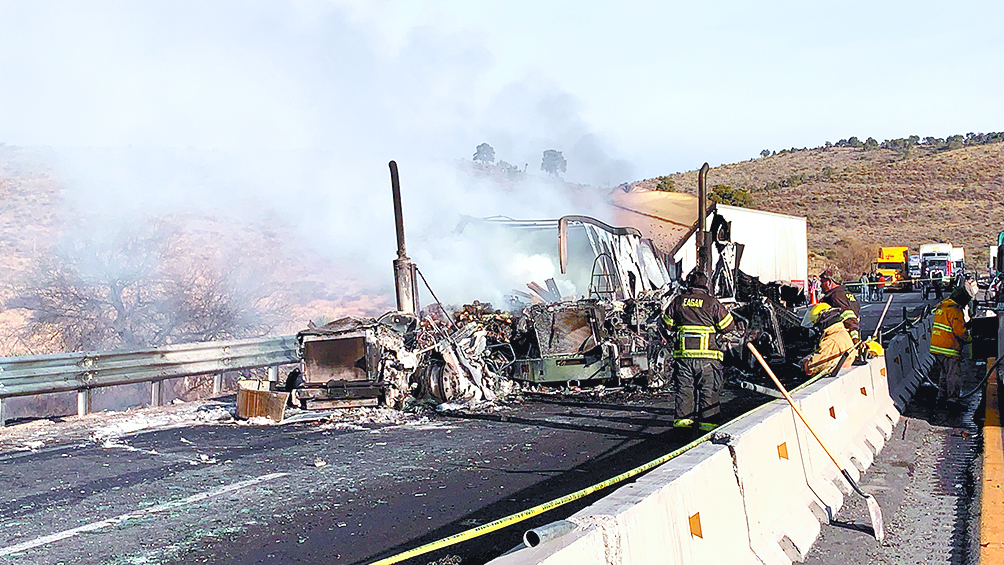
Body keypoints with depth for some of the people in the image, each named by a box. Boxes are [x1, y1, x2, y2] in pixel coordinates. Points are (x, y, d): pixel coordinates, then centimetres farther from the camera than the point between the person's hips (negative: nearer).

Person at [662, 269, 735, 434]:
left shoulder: (679, 300, 5)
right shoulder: (712, 302, -2)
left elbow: (667, 323, 14)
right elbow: (728, 326, 2)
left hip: (683, 355, 2)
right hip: (708, 355, -2)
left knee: (683, 389, 10)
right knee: (709, 390, 6)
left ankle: (682, 421, 8)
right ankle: (708, 425, 7)